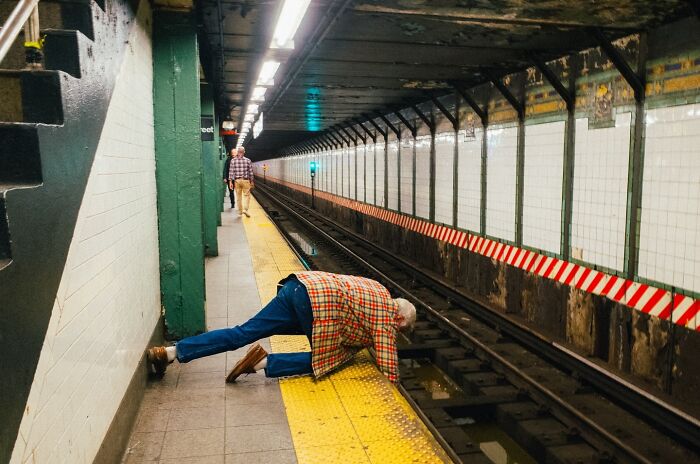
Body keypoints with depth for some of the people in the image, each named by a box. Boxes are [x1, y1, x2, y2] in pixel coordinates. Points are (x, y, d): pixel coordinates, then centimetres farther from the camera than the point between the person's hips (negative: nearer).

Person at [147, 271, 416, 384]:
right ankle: (264, 362, -7)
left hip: (300, 285, 8)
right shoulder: (387, 317, 5)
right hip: (320, 302, -8)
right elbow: (388, 369, 4)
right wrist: (393, 379, 20)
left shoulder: (380, 291, 28)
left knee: (242, 333, 3)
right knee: (324, 361, 8)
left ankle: (172, 352, -2)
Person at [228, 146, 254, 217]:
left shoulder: (233, 160, -3)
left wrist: (230, 182, 0)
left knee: (238, 196, 11)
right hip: (245, 180, -1)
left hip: (237, 180, 2)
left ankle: (240, 211, 17)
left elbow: (231, 172, -4)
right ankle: (245, 209, -11)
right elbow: (250, 172, 0)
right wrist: (252, 182, 9)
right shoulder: (248, 160, -4)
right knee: (246, 195, 5)